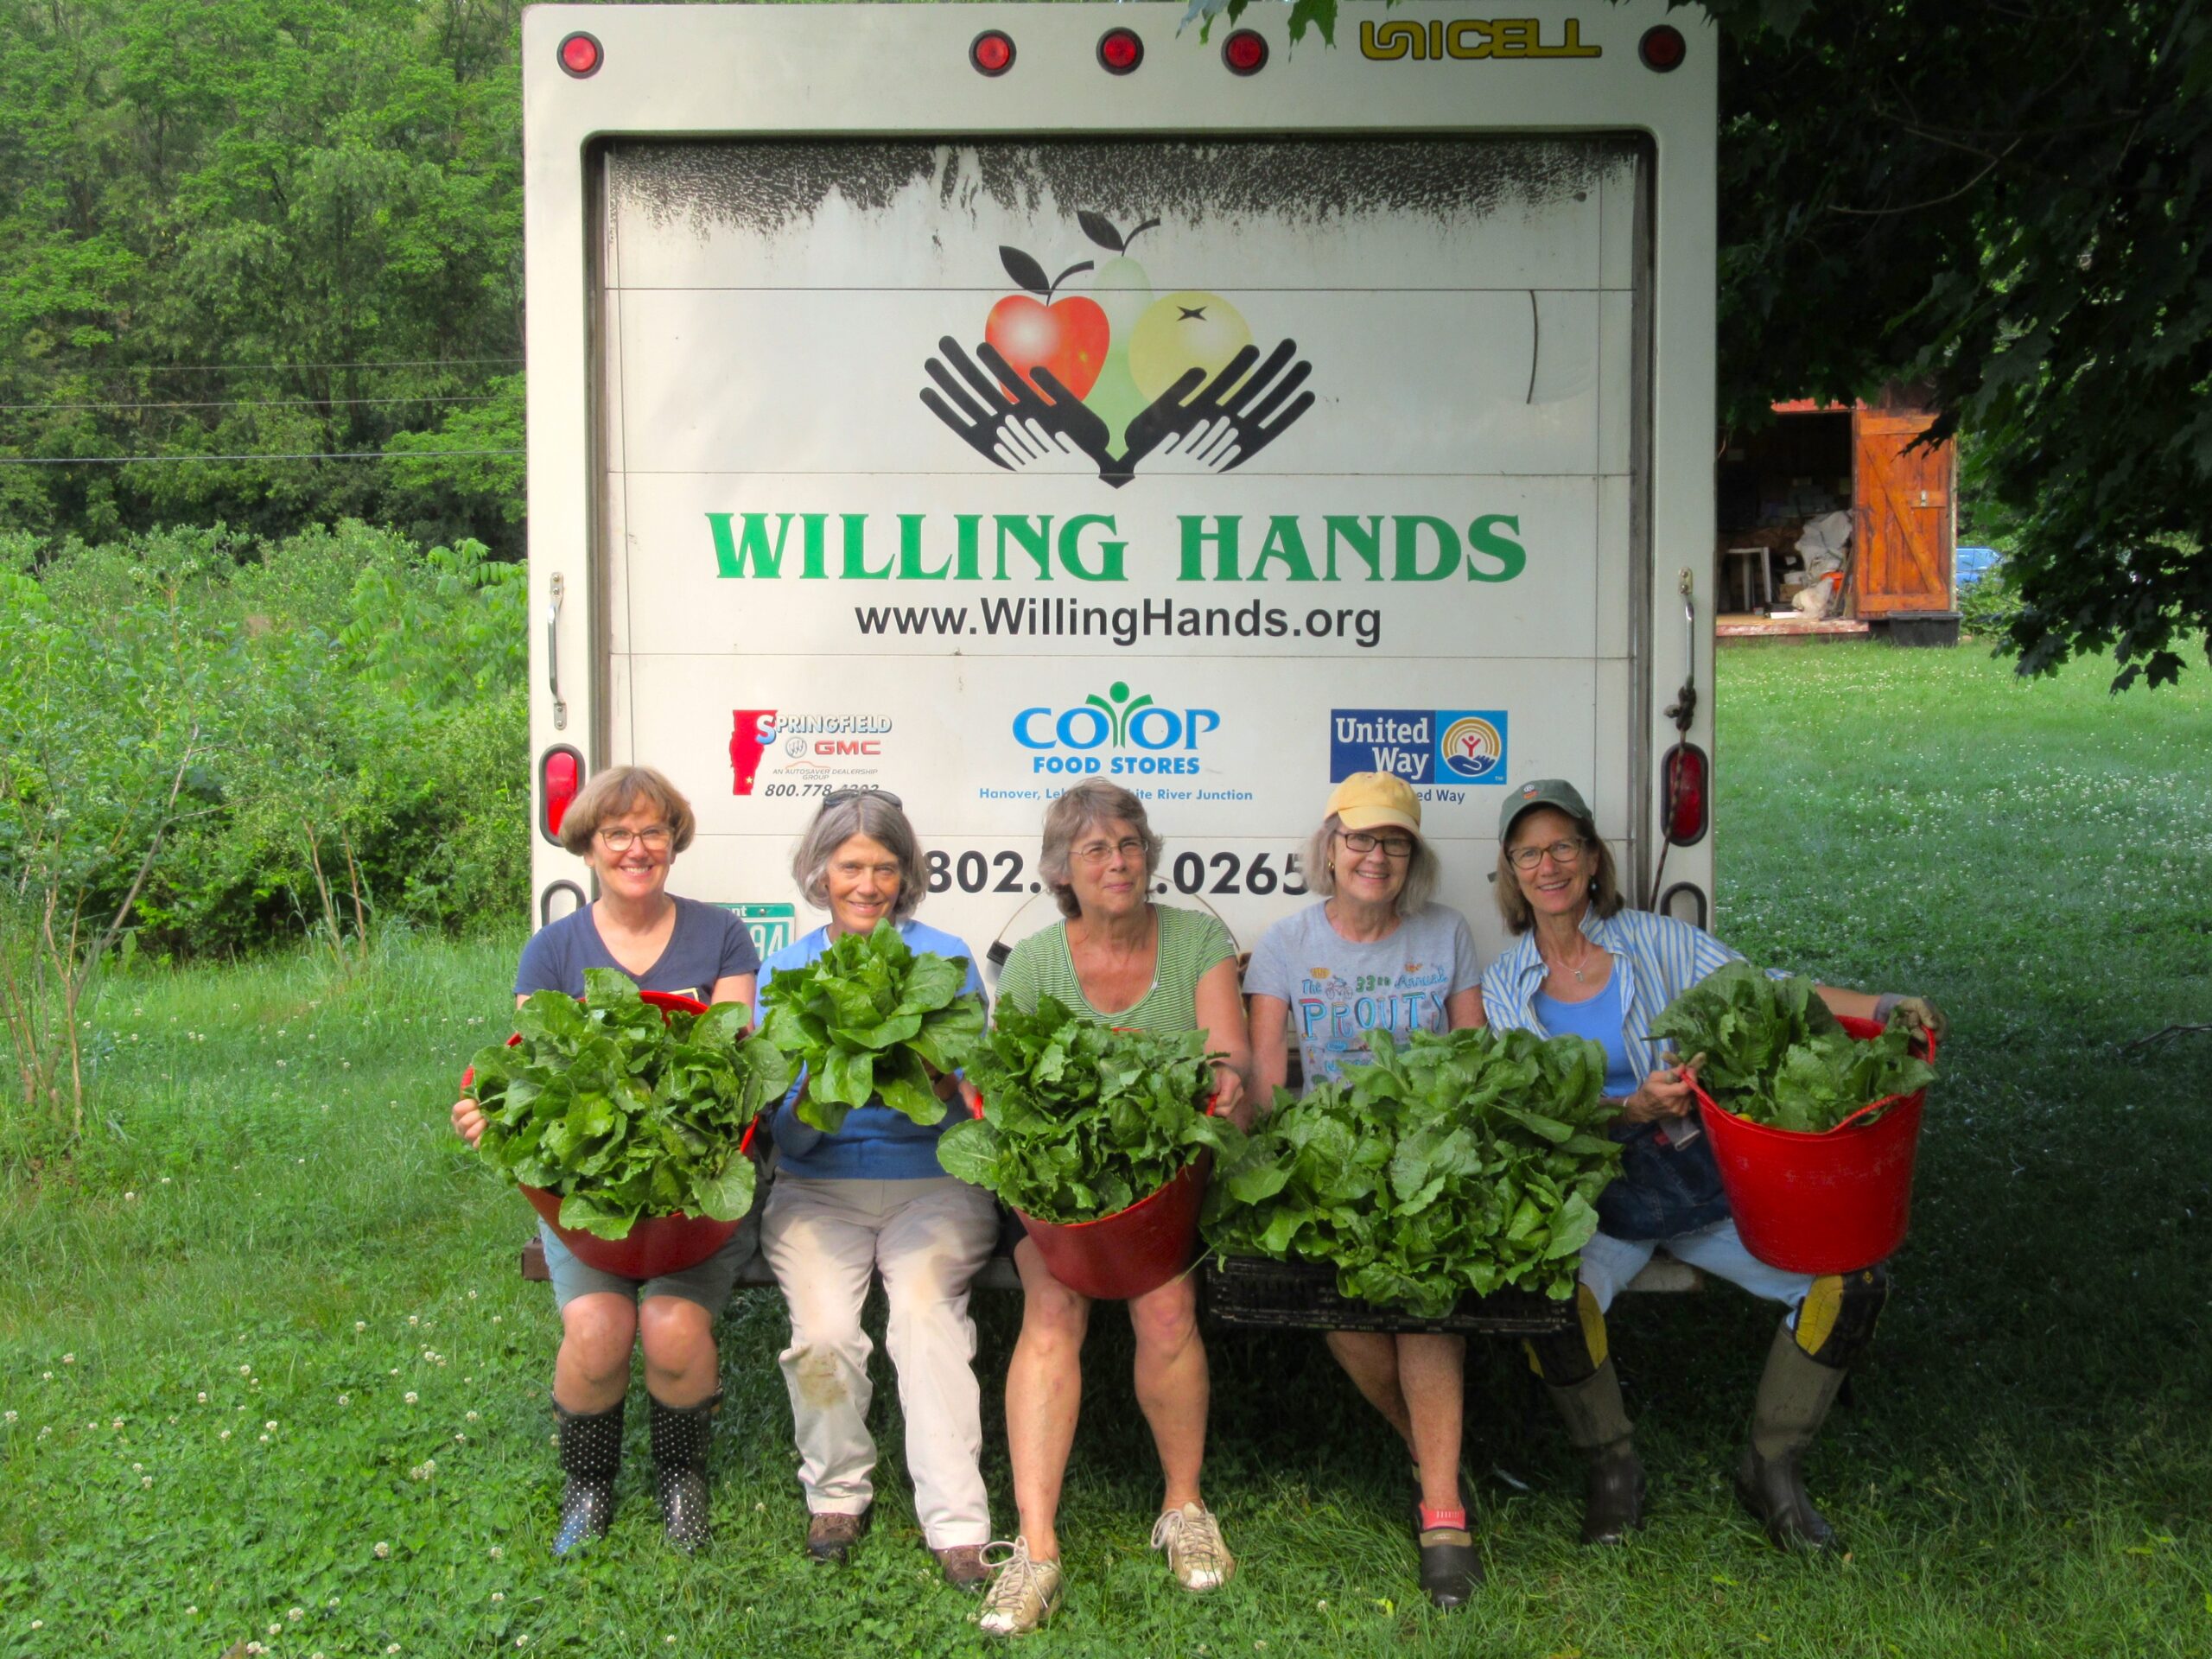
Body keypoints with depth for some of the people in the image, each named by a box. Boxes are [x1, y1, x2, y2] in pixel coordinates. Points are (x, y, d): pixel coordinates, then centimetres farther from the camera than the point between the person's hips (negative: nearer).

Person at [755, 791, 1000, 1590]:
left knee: (926, 1313, -28)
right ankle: (837, 1495, 0)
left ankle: (957, 1527, -22)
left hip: (934, 1181, -1)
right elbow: (785, 1136, 2)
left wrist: (934, 1088, -22)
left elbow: (974, 1103, 0)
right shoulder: (784, 971, 8)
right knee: (823, 1329, -25)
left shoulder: (946, 958, 4)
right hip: (819, 1187, 1)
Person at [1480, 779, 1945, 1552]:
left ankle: (1771, 1467, 4)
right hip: (1597, 1204, -2)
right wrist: (1636, 1109, -22)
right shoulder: (1505, 987, 4)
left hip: (1705, 1188, 2)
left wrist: (1882, 1008, -20)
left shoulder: (1657, 943, 5)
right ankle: (1612, 1469, -4)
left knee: (1853, 1280, -15)